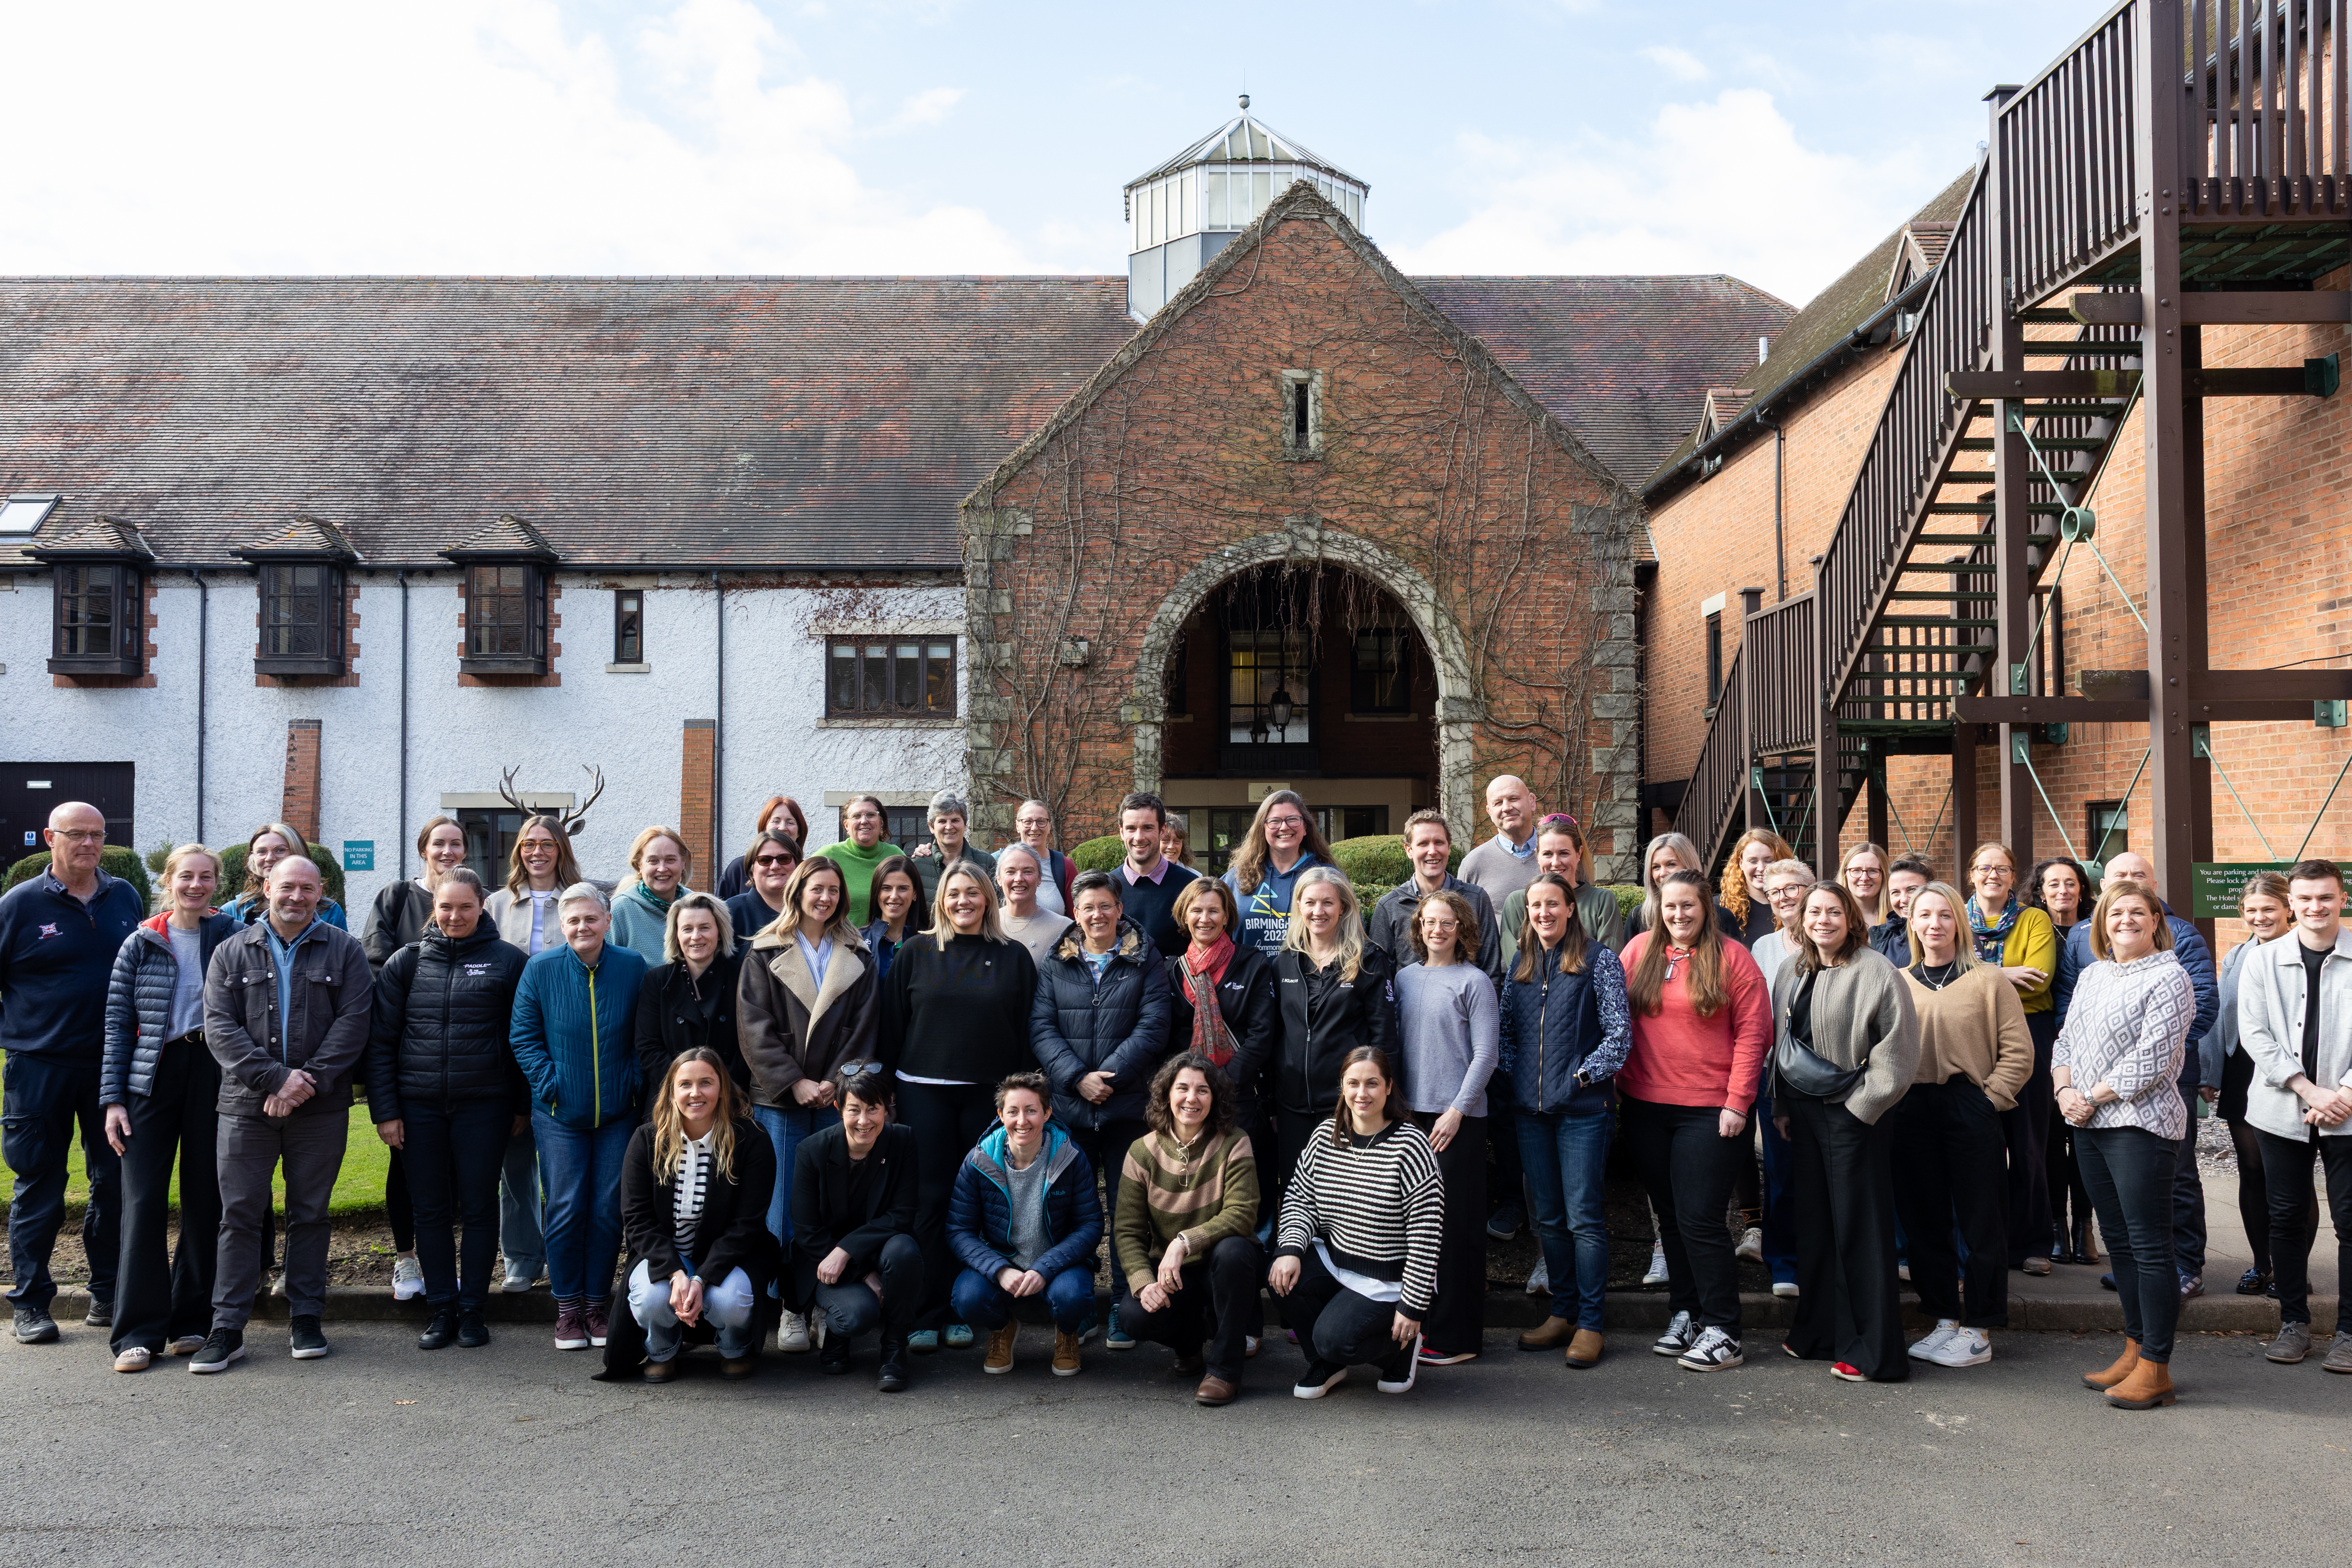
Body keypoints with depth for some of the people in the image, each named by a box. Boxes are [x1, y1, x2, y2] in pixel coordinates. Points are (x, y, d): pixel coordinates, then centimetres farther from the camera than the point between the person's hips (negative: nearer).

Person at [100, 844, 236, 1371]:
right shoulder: (140, 945, 6)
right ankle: (139, 1332, 2)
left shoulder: (234, 938, 4)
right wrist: (113, 1098, -1)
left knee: (205, 1199, 5)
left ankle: (191, 1321, 17)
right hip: (153, 1076, 0)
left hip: (214, 1075, 0)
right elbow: (118, 1024, 6)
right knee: (144, 1199, -3)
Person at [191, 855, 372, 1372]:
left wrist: (308, 1081, -14)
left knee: (310, 1214, 8)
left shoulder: (344, 951, 5)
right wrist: (275, 1077, -14)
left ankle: (305, 1319, 17)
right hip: (246, 1108, 1)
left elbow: (352, 1023, -4)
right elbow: (220, 1027, -2)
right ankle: (227, 1330, 8)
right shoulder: (232, 953, 8)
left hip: (321, 1110, 0)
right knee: (240, 1217, 2)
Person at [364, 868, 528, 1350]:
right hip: (420, 1106, 2)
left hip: (484, 1106, -2)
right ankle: (441, 1309, 17)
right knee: (431, 1210, 7)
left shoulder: (508, 961, 1)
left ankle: (472, 1309, 15)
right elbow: (379, 1040, 6)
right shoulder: (406, 962, 5)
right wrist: (384, 1110, 0)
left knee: (479, 1206, 4)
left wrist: (522, 1107, 2)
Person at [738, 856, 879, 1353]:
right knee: (784, 1208, -2)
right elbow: (756, 1028, -1)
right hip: (780, 1097, -1)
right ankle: (791, 1308, 5)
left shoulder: (857, 957, 12)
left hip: (839, 1095, 1)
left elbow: (865, 1029, 6)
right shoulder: (766, 954, 6)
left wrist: (837, 1083, -7)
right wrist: (794, 1083, -10)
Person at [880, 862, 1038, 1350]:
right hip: (925, 1093, 0)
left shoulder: (1013, 958, 7)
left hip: (989, 1093, 0)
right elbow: (891, 1022, 7)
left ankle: (966, 1313, 12)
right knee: (930, 1199, -1)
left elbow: (1027, 1031, 6)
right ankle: (926, 1314, 5)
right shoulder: (916, 954, 7)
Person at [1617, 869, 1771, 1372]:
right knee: (1670, 1217, 13)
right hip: (1645, 1107, 4)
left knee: (1700, 1219, -6)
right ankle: (1685, 1315, 25)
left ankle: (1722, 1331, 4)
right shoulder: (1639, 951, 7)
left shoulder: (1732, 957, -4)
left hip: (1709, 1110, -4)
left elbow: (1753, 1032, -6)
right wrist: (1620, 1085, 6)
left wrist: (1738, 1101, -11)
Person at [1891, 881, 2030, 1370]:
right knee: (1923, 1220, 10)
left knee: (1978, 1222, 2)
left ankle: (1978, 1331, 11)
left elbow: (2018, 1052, -5)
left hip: (1970, 1112, -4)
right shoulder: (1897, 983, 10)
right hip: (1912, 1111, 4)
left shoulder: (1988, 980, -2)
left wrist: (1989, 1099, -11)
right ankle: (1944, 1321, 23)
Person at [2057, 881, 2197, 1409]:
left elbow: (2150, 1060, -15)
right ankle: (2135, 1350, 23)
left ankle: (2155, 1368, 1)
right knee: (2118, 1241, 13)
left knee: (2150, 1246, -5)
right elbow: (2066, 1041, 16)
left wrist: (2093, 1097, -13)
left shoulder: (2169, 977, -8)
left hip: (2140, 1125, -8)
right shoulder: (2091, 975, 15)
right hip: (2089, 1126, 8)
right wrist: (2066, 1091, -1)